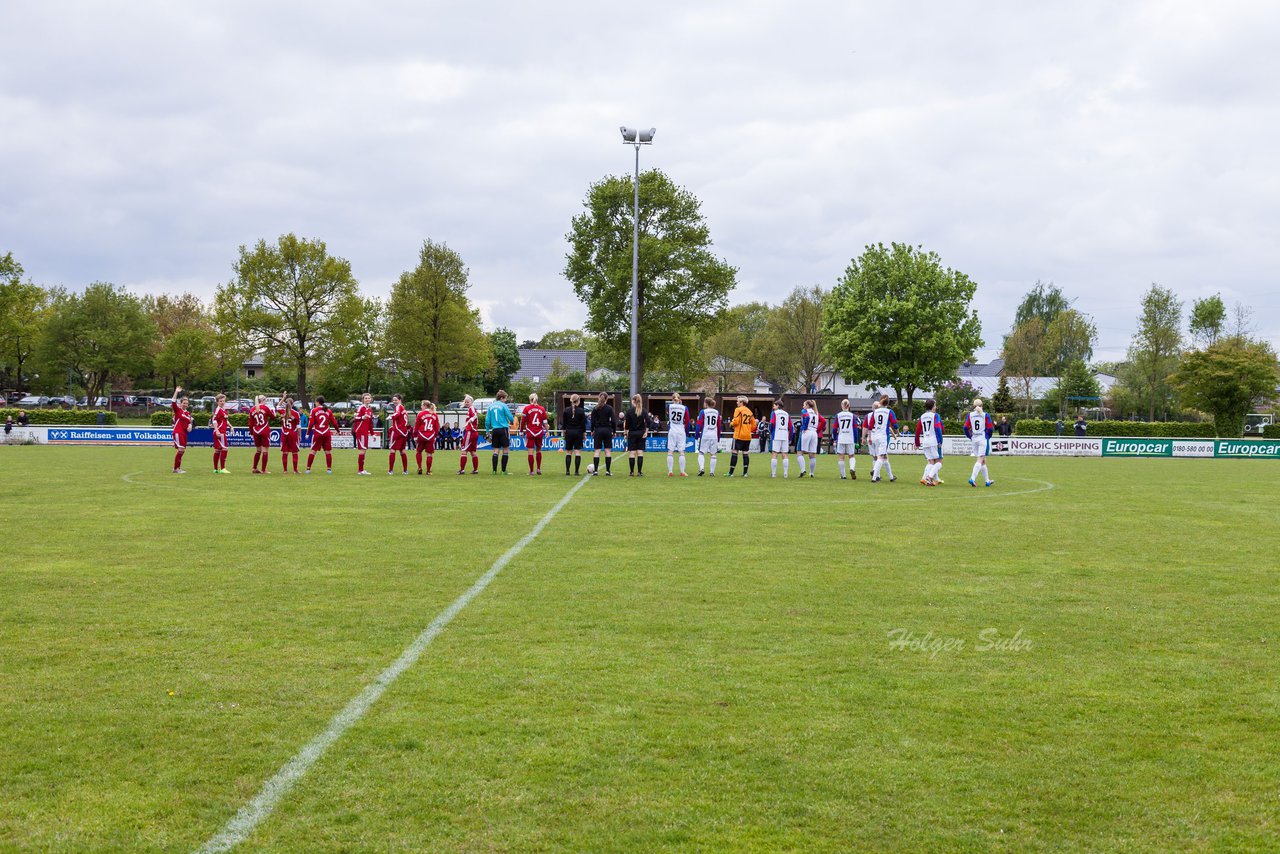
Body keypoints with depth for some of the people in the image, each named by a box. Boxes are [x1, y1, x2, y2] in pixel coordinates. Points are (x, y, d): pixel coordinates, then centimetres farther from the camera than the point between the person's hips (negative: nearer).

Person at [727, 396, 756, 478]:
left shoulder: (738, 410, -6)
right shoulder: (749, 412, 13)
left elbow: (736, 421, -15)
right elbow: (753, 424, 13)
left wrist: (731, 424, 5)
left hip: (739, 435, -6)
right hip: (748, 436, 6)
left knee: (734, 452, -3)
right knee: (745, 453, 8)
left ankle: (731, 472, -5)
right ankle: (745, 472, 6)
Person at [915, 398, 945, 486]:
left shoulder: (922, 417, 12)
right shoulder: (935, 415, -4)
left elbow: (917, 431, 13)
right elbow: (938, 429, -15)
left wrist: (917, 443, 22)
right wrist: (940, 441, -15)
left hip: (925, 442, 6)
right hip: (935, 441, -6)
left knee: (930, 462, 11)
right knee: (939, 462, 1)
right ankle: (929, 477, -17)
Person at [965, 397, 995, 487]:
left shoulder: (970, 415, 2)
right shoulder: (985, 415, -5)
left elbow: (966, 428, -1)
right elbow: (990, 428, -5)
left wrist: (970, 437, 11)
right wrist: (988, 437, 12)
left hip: (974, 439, 4)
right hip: (983, 439, -4)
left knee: (983, 460, 14)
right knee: (980, 460, -7)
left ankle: (987, 480, 22)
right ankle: (972, 479, -22)